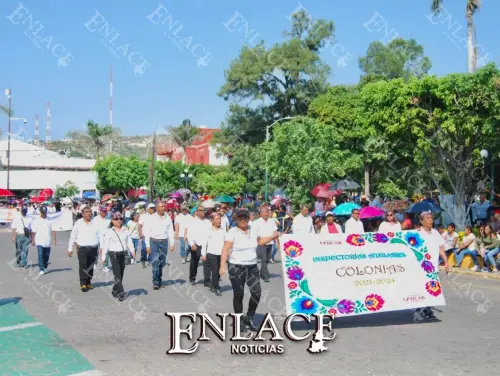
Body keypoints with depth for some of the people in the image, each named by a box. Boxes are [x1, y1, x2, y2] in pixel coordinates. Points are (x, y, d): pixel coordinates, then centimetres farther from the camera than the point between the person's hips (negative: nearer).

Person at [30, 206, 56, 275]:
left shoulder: (50, 220, 4)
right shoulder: (36, 221, 1)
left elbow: (53, 230, 3)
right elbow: (33, 231, 4)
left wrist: (54, 239, -4)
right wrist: (33, 240, 1)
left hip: (48, 242, 2)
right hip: (39, 242, -2)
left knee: (46, 256, 11)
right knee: (40, 255, -12)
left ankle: (45, 268, 28)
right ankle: (41, 269, -12)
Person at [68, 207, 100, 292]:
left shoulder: (95, 224, 8)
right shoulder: (78, 223, 2)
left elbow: (98, 237, 11)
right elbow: (72, 237, 5)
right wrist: (70, 249, 3)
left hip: (93, 249, 3)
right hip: (82, 249, -3)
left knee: (90, 267, 8)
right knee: (83, 266, -9)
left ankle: (88, 283, 20)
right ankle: (83, 284, -6)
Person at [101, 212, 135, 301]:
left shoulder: (125, 231, 8)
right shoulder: (109, 232, -2)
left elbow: (129, 242, 7)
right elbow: (105, 245, 0)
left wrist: (132, 250, -9)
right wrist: (103, 257, -2)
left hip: (123, 253, 4)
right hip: (113, 254, -4)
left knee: (121, 274, 10)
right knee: (117, 274, -9)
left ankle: (115, 291, 24)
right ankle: (120, 293, -11)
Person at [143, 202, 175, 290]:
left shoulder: (168, 218, 7)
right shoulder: (151, 218, -1)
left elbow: (171, 231, 9)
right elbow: (147, 232, 0)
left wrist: (172, 244, 5)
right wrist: (148, 246, -3)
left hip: (164, 242, 3)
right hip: (154, 241, -3)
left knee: (162, 262, 9)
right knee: (155, 262, -10)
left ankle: (159, 280, 24)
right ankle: (155, 282, -6)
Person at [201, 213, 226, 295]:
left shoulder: (223, 231, 9)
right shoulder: (209, 230, -2)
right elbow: (204, 243, 0)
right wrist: (203, 254, -2)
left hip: (221, 254, 4)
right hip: (211, 254, -4)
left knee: (219, 272, 6)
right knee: (215, 271, -6)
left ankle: (213, 285, 24)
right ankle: (216, 288, 1)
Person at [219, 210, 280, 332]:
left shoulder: (252, 231, 8)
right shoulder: (232, 232, -10)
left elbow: (259, 242, 27)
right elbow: (225, 249, -16)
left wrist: (273, 237, 19)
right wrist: (222, 266, -25)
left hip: (252, 267, 5)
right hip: (237, 268, -5)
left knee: (256, 292, -4)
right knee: (238, 295, 2)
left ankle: (249, 318, 15)